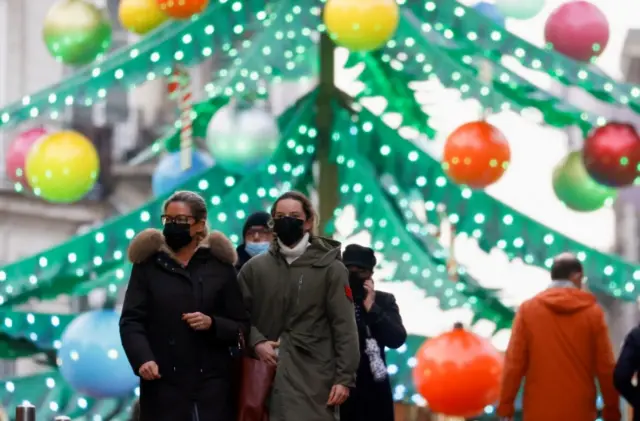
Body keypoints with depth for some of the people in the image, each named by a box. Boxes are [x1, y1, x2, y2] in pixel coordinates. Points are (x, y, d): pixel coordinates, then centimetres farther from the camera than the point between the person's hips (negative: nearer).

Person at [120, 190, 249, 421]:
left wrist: (212, 324, -12)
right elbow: (131, 321, -1)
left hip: (212, 383, 0)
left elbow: (242, 326, 8)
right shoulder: (148, 265, 7)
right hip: (163, 383, 0)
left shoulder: (220, 266, 8)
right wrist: (143, 359, -18)